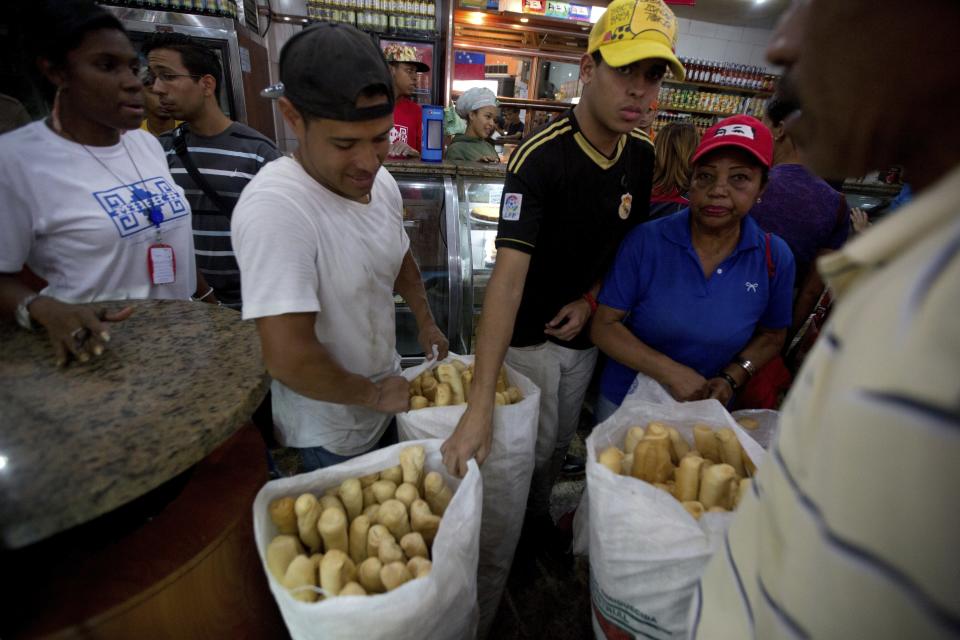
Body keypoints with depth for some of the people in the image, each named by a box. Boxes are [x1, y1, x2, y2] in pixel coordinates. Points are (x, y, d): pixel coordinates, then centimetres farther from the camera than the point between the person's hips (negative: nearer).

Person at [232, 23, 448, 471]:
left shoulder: (382, 182, -6)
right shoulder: (275, 208, -32)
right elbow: (287, 358, -34)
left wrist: (425, 321, 10)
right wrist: (374, 394, -19)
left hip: (386, 400, 7)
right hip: (331, 438, -6)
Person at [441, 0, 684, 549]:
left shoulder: (643, 155, -4)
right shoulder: (539, 158, -25)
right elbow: (509, 274, -35)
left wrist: (591, 299, -8)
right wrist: (481, 403, -40)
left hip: (585, 332, 6)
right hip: (529, 335, -5)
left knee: (562, 442, 23)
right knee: (533, 445, 13)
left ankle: (539, 515, 51)